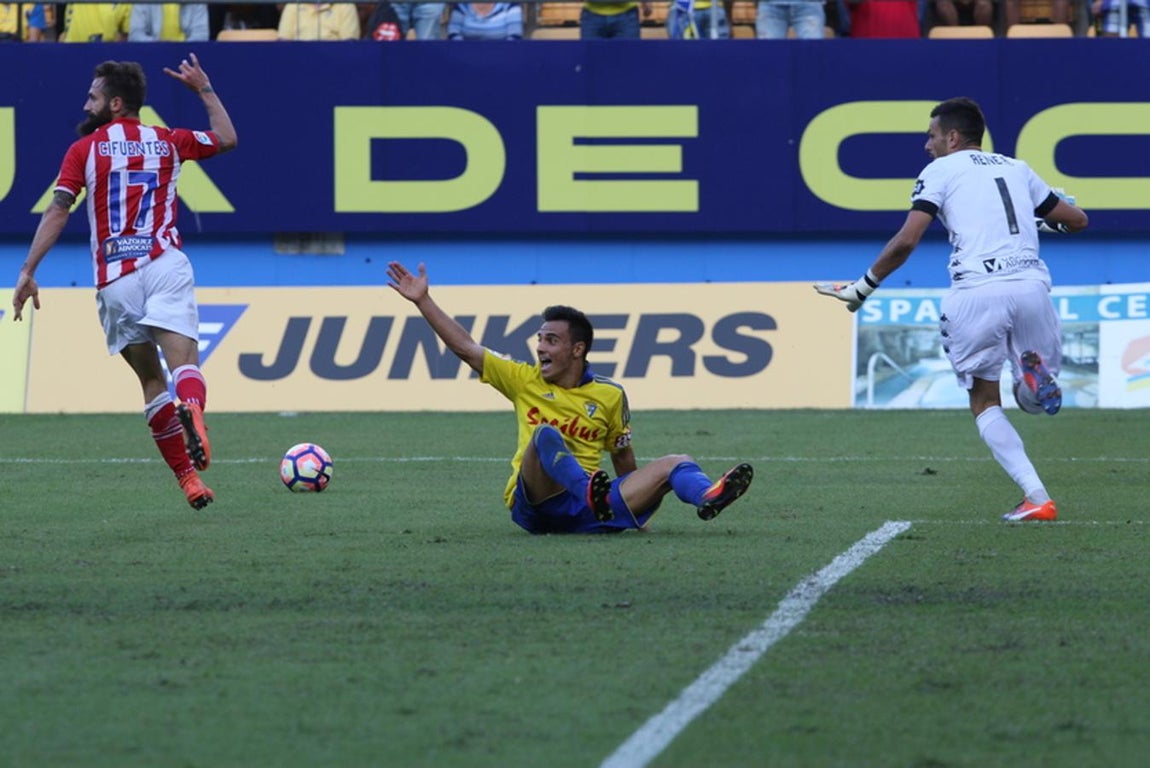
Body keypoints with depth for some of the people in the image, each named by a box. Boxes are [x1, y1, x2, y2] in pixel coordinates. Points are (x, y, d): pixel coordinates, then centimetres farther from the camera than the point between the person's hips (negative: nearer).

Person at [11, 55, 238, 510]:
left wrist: (28, 272, -1)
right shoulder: (168, 142, 13)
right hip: (165, 265, 0)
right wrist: (204, 89, 37)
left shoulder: (85, 149, 7)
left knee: (150, 380, 12)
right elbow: (227, 138, 27)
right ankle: (191, 410, -50)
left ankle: (188, 476, 9)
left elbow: (57, 212, -1)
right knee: (184, 363, -14)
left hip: (115, 280, 0)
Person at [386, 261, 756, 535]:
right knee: (546, 434, -30)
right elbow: (465, 347, 7)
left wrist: (635, 505, 19)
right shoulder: (524, 380, 10)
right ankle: (592, 490, -57)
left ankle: (707, 497, -51)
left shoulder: (610, 396, 11)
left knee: (676, 463, -15)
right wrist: (422, 300, 2)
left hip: (587, 512, 2)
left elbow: (622, 457, 19)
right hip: (534, 506, -2)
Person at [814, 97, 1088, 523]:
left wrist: (862, 287, 11)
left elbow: (906, 241, 0)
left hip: (976, 292, -3)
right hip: (1030, 284, 3)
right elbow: (1077, 220, 29)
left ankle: (1036, 498, -6)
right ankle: (1033, 369, -21)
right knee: (1036, 400, 18)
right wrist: (1044, 218, 50)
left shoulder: (941, 171, 12)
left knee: (985, 403, 13)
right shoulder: (1016, 168, 25)